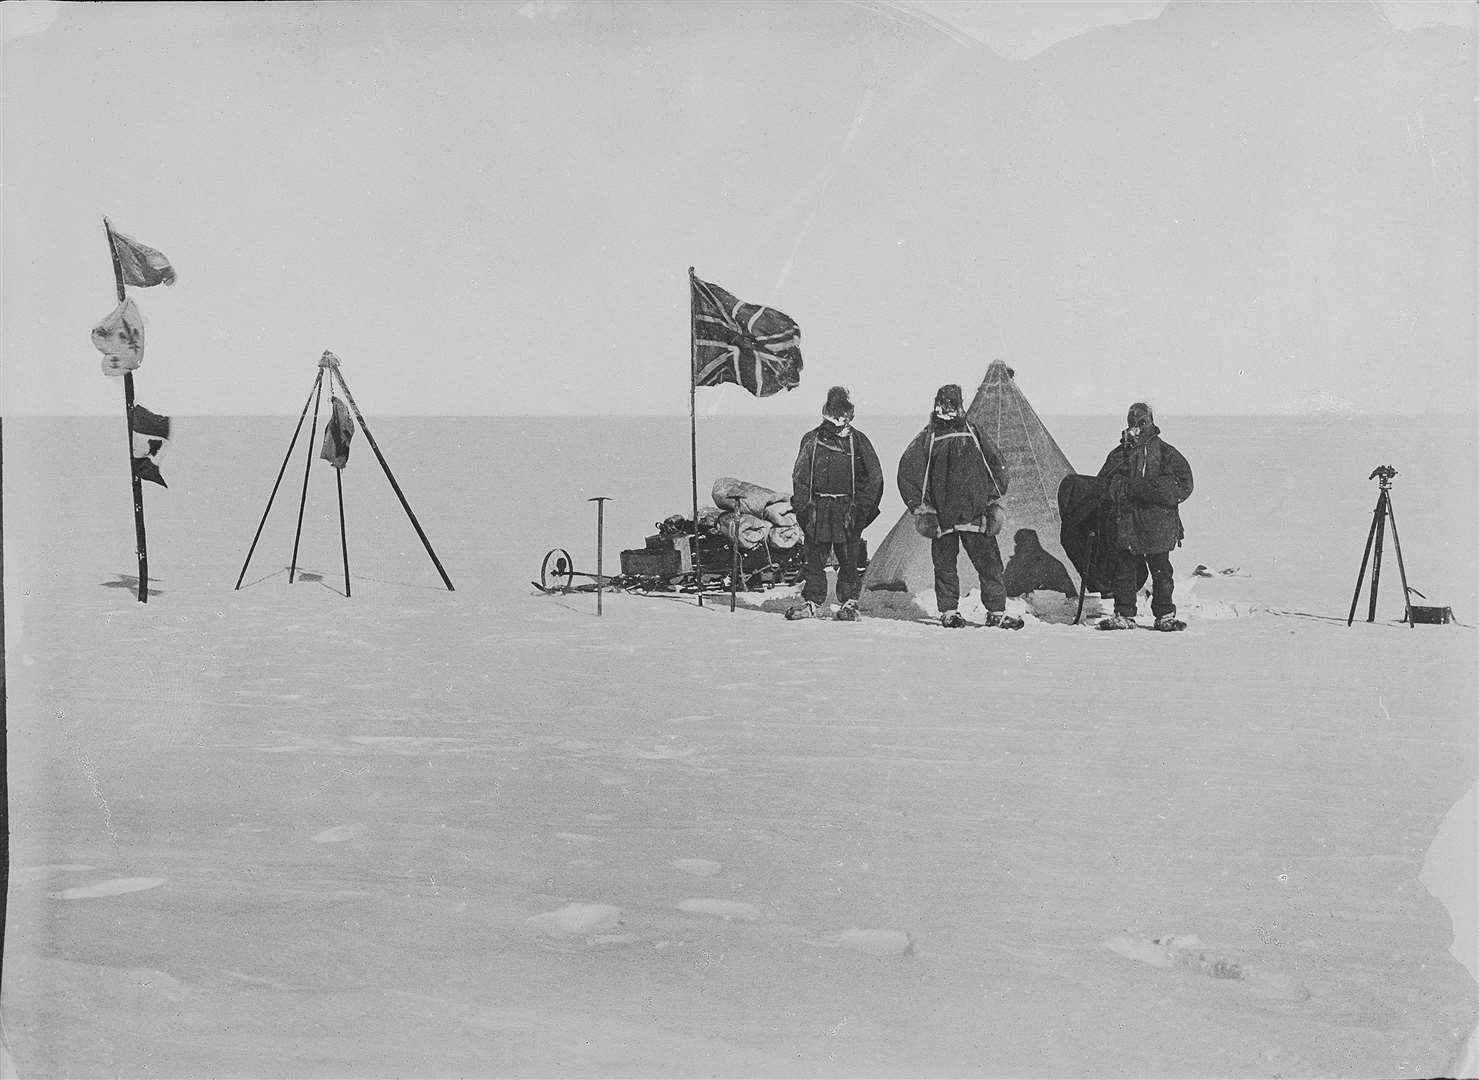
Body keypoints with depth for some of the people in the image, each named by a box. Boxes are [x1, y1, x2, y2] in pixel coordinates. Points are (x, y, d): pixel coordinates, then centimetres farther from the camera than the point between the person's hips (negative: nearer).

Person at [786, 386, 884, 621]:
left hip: (848, 511, -1)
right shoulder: (812, 440, 5)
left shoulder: (858, 441, 3)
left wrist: (863, 508, -1)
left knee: (850, 559, 1)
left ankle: (849, 603, 12)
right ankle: (812, 600, 14)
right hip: (818, 510, 1)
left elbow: (874, 477, 6)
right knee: (814, 558, 4)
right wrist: (802, 506, -1)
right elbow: (800, 476, 8)